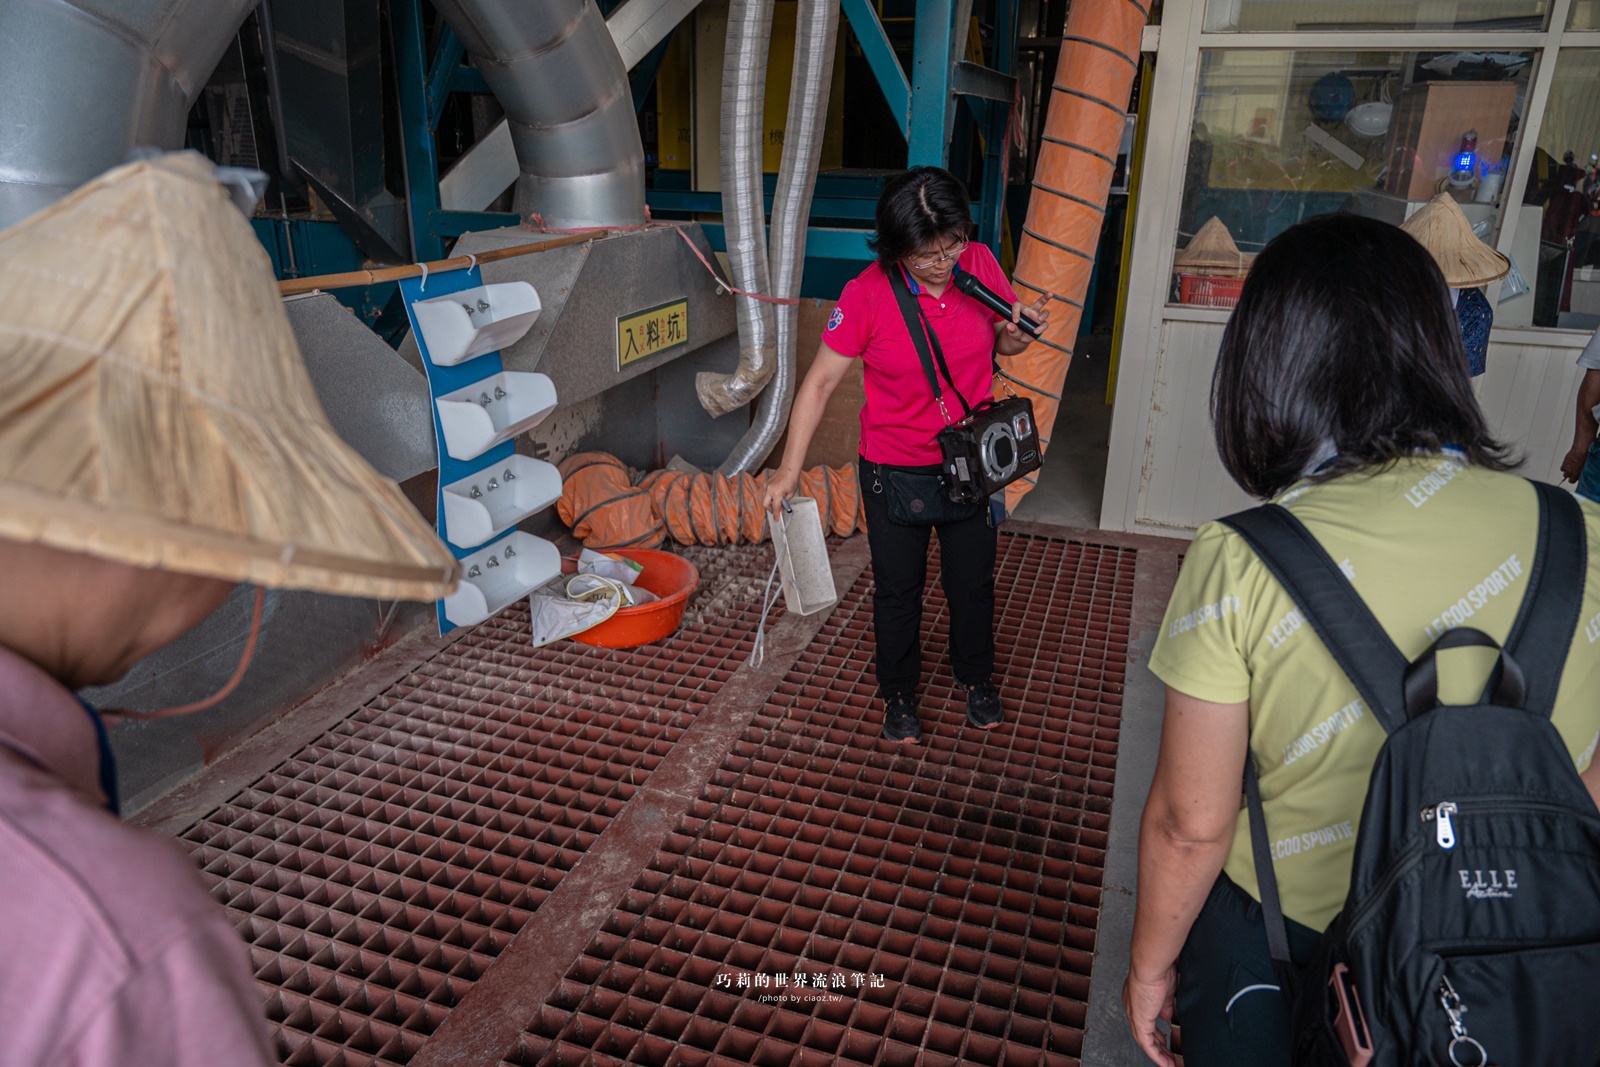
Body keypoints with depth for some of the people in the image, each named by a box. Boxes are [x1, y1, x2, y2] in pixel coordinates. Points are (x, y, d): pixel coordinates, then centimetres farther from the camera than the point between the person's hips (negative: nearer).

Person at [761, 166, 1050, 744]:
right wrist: (789, 469, -16)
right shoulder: (867, 294, -20)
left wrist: (1019, 331, -17)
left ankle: (976, 677, 44)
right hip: (895, 469, -2)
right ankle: (898, 692, 37)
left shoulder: (980, 265, -10)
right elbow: (820, 381, -13)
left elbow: (1002, 343, 7)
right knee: (898, 587, 13)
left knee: (973, 580, 17)